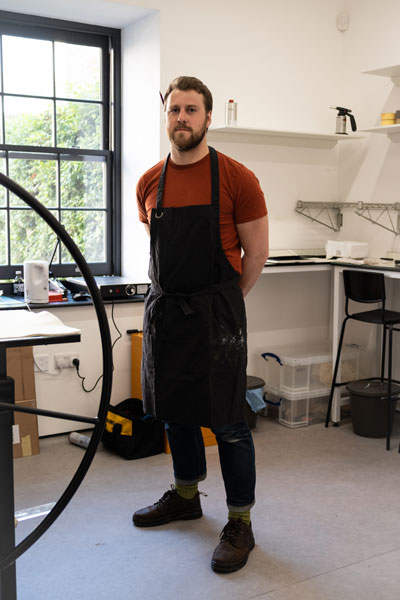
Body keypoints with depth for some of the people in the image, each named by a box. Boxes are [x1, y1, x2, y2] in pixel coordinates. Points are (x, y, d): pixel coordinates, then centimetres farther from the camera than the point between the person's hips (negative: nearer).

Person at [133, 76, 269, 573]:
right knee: (174, 411, 17)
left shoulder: (235, 178, -8)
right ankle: (186, 496, 38)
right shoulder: (149, 183, 7)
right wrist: (172, 297, 14)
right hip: (163, 310, 5)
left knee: (226, 422, 0)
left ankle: (240, 524, 15)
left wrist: (223, 304, 6)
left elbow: (256, 252, -1)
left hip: (215, 316, -5)